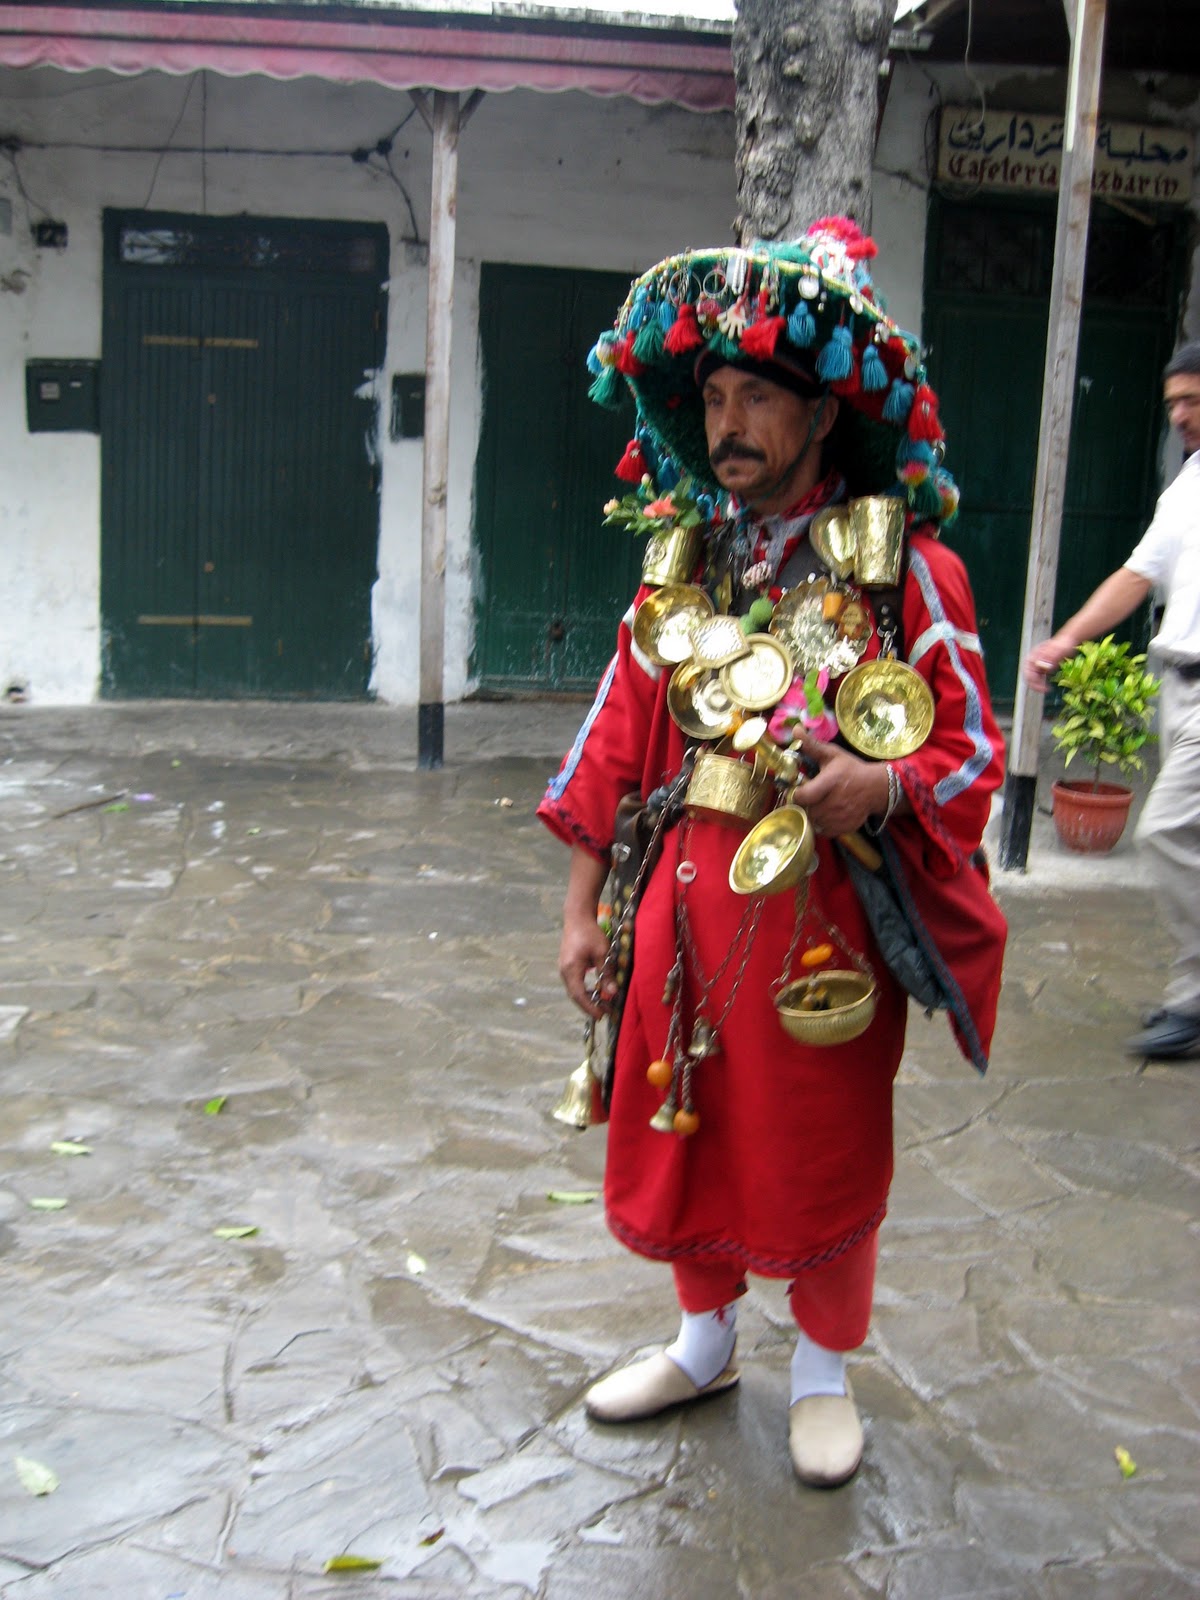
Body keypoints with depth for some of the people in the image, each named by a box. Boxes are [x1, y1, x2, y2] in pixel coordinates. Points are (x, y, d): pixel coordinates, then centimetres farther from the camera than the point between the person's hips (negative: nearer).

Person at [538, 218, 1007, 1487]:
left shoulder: (904, 569, -8)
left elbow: (971, 747, -8)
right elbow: (616, 739, 6)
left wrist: (882, 785, -30)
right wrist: (582, 907, 3)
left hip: (826, 908, -4)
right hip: (687, 896, 5)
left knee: (822, 1151, 10)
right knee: (685, 1131, 16)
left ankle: (823, 1371, 35)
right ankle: (704, 1344, 41)